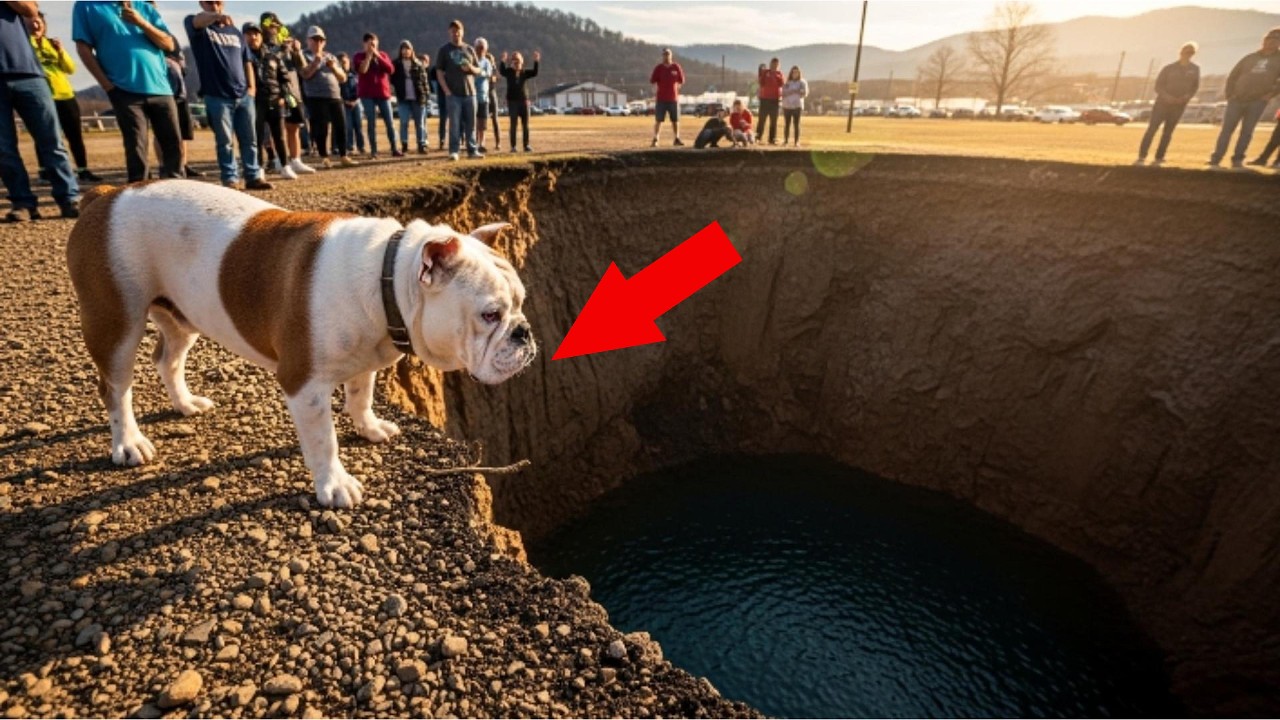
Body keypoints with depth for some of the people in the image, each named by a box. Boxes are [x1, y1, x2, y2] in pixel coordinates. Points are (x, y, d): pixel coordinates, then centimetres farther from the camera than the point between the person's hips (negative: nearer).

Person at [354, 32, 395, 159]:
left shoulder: (383, 55, 11)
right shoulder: (359, 56, 3)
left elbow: (391, 69, -5)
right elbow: (361, 70, -15)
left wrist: (377, 56, -10)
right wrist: (368, 55, -12)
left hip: (383, 93, 2)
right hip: (367, 95, -2)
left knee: (389, 122, -1)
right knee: (372, 123, -5)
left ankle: (394, 148, 4)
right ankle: (373, 150, -3)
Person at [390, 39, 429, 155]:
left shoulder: (418, 64, 7)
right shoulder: (396, 64, 7)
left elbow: (424, 80, 4)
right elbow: (392, 80, 9)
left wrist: (427, 95, -3)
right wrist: (396, 90, -5)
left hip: (418, 98, 0)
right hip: (403, 98, 0)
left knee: (420, 123, 3)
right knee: (404, 122, -3)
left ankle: (422, 145, 7)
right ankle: (404, 145, 3)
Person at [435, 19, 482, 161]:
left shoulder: (469, 49, 14)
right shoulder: (444, 50, 5)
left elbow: (478, 70, 16)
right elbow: (439, 72, 1)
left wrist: (471, 68, -7)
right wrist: (446, 90, -10)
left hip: (470, 92, 3)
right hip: (453, 94, -3)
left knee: (471, 123, 4)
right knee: (454, 123, -4)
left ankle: (472, 150, 11)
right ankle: (453, 151, 0)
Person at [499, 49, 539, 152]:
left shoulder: (525, 72, 8)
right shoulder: (508, 71, 2)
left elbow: (535, 73, -5)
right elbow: (501, 71, -16)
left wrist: (536, 62, -16)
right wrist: (503, 61, -31)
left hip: (524, 101, 2)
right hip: (512, 101, -2)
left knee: (525, 125, 3)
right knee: (513, 124, -2)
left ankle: (526, 145, 9)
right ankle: (513, 146, 1)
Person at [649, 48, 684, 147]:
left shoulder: (676, 67, 5)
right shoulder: (659, 68, 2)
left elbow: (682, 80, 8)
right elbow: (652, 81, 1)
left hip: (674, 98, 2)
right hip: (661, 98, -2)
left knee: (675, 120, 7)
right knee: (658, 120, -5)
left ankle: (677, 139, 17)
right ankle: (655, 140, -5)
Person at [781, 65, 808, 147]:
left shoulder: (802, 82, 9)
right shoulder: (787, 82, 11)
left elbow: (805, 93, 0)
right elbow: (783, 93, 2)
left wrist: (794, 92, -5)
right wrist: (792, 92, -11)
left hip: (797, 105, -1)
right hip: (787, 106, 1)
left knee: (797, 124, -5)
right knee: (786, 124, -2)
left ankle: (797, 142, -4)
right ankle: (785, 141, 2)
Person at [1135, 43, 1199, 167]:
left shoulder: (1195, 69, 6)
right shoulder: (1169, 68, -2)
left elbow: (1195, 87, 11)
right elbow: (1158, 85, -3)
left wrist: (1188, 96, -10)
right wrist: (1166, 96, -21)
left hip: (1179, 106, 3)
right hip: (1162, 103, -2)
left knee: (1168, 132, 3)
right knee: (1152, 129, -13)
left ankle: (1159, 158, 4)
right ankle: (1142, 157, -12)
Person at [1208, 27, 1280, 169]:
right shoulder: (1250, 58, 13)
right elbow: (1232, 76, 15)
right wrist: (1229, 95, 3)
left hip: (1257, 102, -1)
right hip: (1237, 100, 1)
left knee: (1247, 132, -1)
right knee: (1227, 130, -5)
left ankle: (1237, 160, 3)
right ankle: (1215, 160, -6)